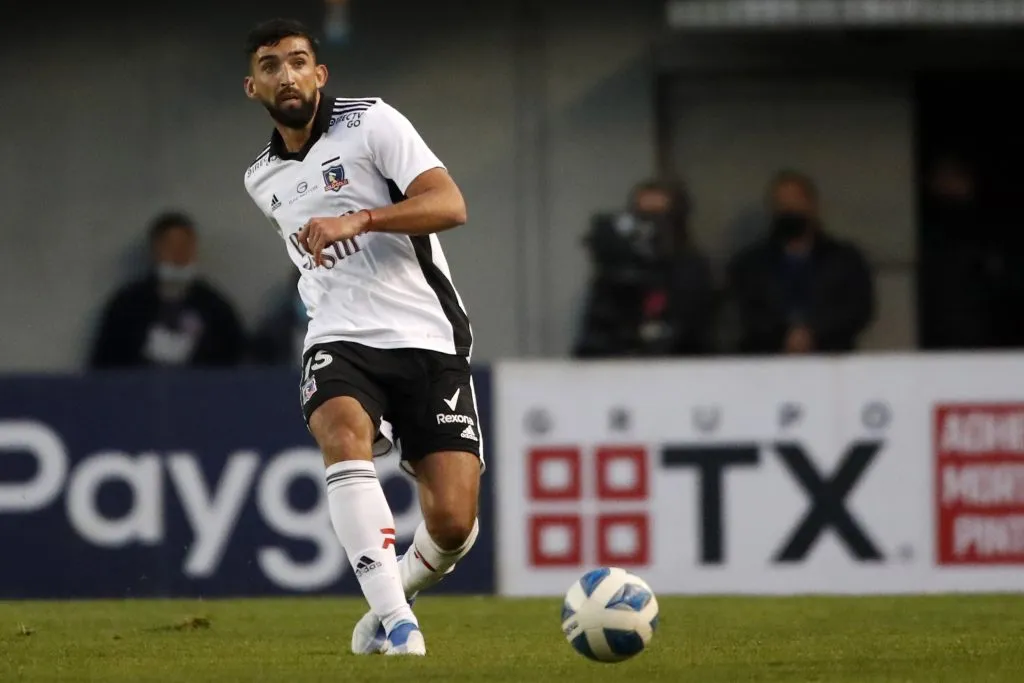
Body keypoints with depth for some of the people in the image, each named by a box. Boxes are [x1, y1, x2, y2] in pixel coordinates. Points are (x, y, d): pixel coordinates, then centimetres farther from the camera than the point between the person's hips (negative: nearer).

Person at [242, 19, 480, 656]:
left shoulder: (371, 121, -2)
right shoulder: (262, 179, 17)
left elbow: (449, 204, -15)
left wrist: (358, 220, -27)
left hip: (427, 338, -3)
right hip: (340, 341, 3)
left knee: (453, 521, -14)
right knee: (345, 435, -33)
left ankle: (404, 586, 22)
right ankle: (395, 622, -38)